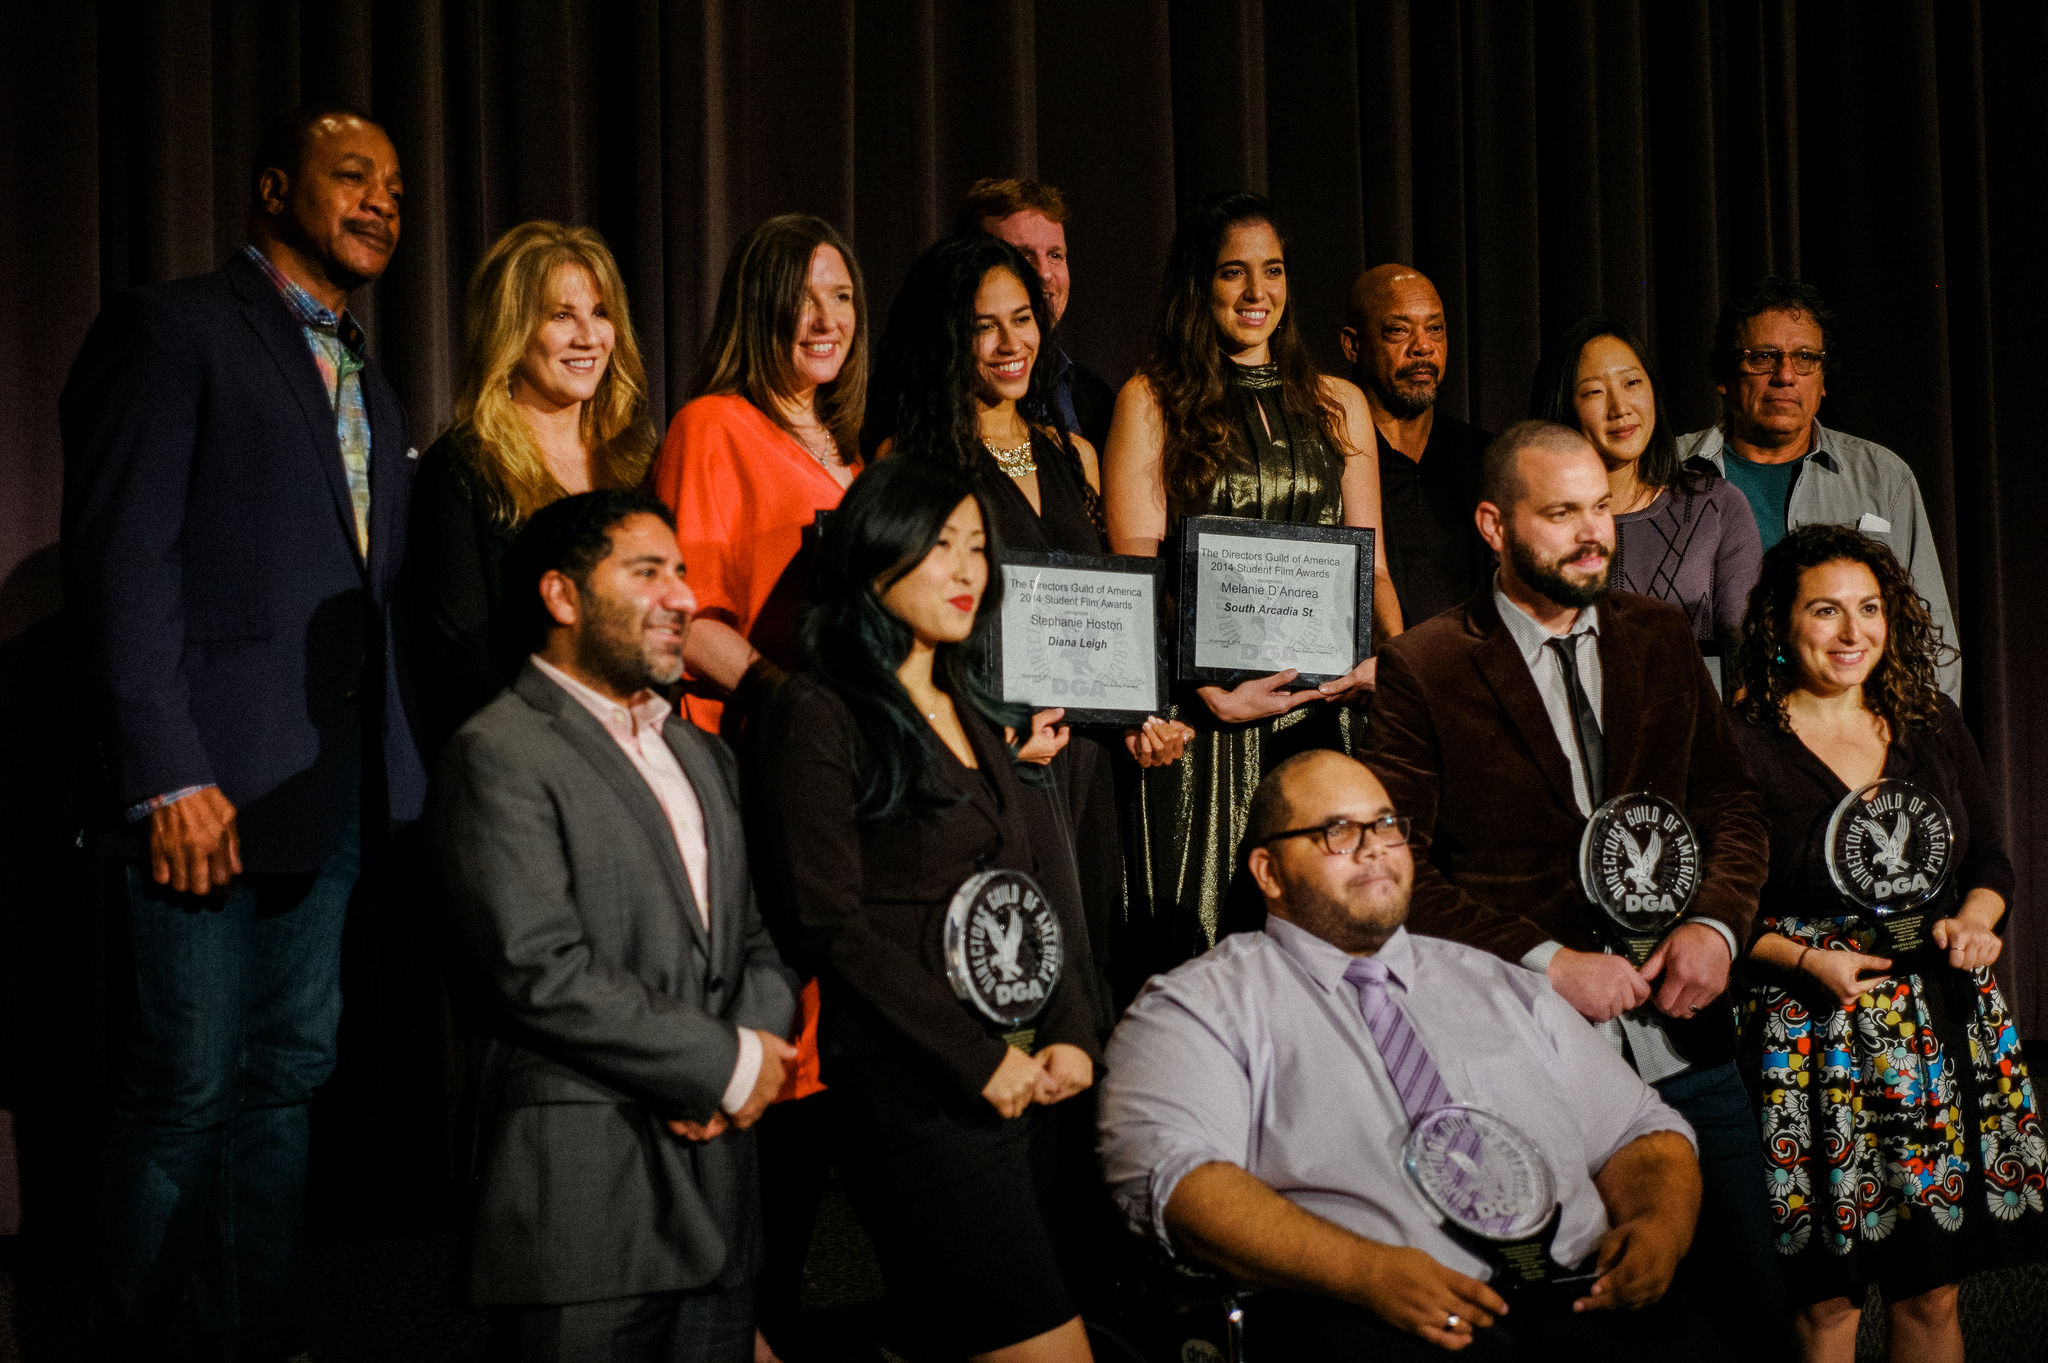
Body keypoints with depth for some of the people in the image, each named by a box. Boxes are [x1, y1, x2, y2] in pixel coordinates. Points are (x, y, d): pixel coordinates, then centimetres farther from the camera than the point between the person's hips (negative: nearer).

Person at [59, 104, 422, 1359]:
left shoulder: (372, 387, 20)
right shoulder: (170, 330, -4)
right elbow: (121, 563, -12)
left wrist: (391, 771, 8)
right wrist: (165, 778, -18)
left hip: (337, 789, 7)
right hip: (213, 786, -7)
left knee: (288, 1077, 13)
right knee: (188, 1092, -2)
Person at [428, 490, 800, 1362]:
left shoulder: (702, 755, 20)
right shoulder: (497, 756, -8)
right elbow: (541, 974, -18)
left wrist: (757, 1044, -5)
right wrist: (728, 1063, -12)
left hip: (716, 1187, 8)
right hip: (581, 1200, -7)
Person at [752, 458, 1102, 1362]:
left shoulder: (976, 717, 18)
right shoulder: (821, 714, -5)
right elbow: (831, 923, -11)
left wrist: (1071, 1035, 3)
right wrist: (980, 1059, -12)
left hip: (1024, 1078, 7)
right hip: (913, 1087, -7)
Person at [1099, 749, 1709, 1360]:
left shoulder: (1503, 989, 27)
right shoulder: (1198, 1004, 9)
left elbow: (1638, 1133, 27)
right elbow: (1169, 1172, -7)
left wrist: (1659, 1226, 3)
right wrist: (1365, 1270, -18)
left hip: (1574, 1303, 5)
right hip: (1351, 1313, -4)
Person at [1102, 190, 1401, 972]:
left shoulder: (1338, 404, 17)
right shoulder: (1152, 402, 5)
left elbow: (1370, 561, 15)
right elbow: (1135, 576, -3)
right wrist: (1213, 690, -16)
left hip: (1323, 704, 3)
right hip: (1204, 714, -3)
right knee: (1199, 936, -4)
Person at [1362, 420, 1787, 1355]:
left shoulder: (1662, 637, 11)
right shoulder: (1425, 666, -4)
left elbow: (1731, 802, 14)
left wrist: (1716, 923, -5)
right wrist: (1545, 961, -15)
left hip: (1681, 1038, 4)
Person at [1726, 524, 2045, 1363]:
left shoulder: (1932, 725, 8)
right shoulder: (1742, 743, -8)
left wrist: (1975, 919, -4)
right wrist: (1807, 960, -16)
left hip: (1945, 1027, 5)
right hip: (1811, 1033, -4)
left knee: (1933, 1292, 10)